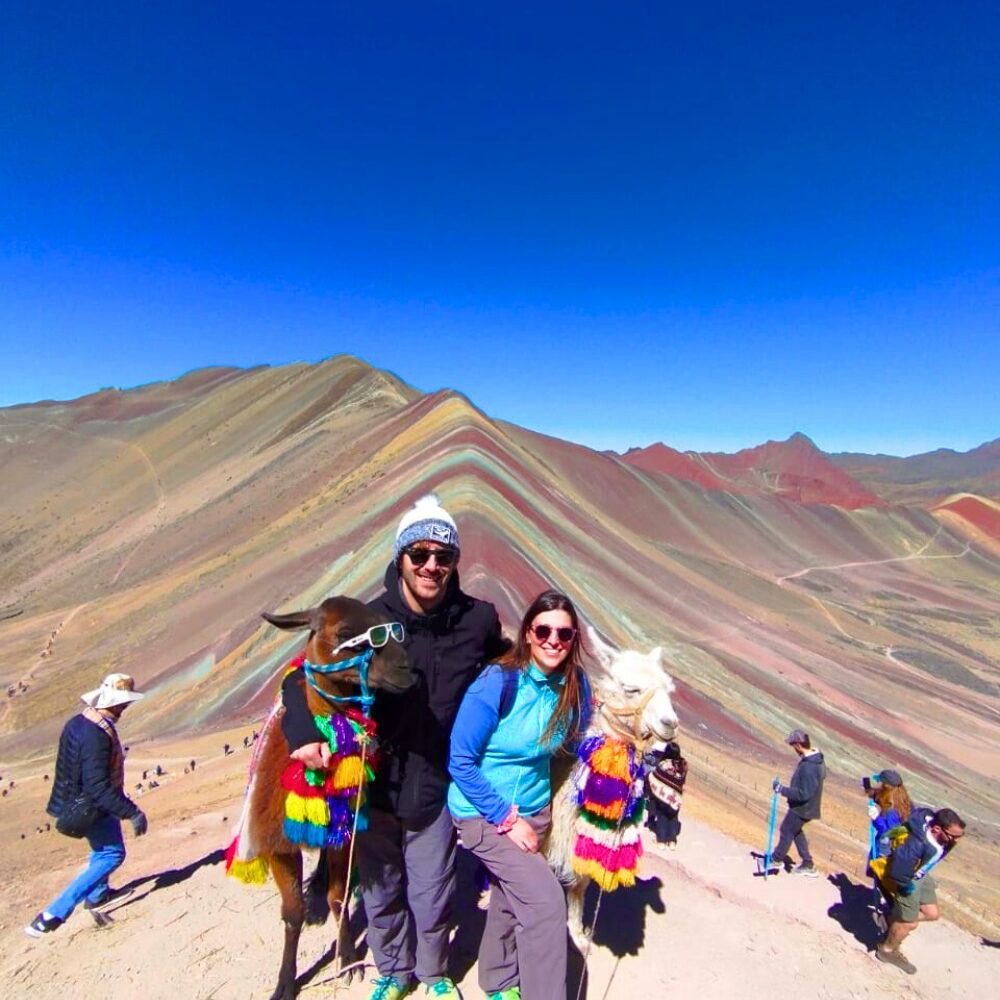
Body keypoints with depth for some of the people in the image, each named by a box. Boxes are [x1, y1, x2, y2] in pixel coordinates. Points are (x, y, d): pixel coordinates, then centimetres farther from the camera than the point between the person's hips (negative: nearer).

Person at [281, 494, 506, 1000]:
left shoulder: (477, 620, -11)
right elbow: (301, 678, -8)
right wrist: (304, 733, -25)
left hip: (434, 786, 0)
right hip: (373, 782, 0)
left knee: (431, 896, 16)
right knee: (380, 891, 21)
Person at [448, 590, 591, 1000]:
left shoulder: (575, 684, -11)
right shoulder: (498, 682, -26)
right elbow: (461, 761, -20)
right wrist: (506, 818, -17)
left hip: (534, 809, 5)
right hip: (482, 811, -5)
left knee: (511, 897, 22)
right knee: (546, 900, -13)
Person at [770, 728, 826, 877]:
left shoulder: (808, 767, -36)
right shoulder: (816, 757, -5)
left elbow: (803, 794, -33)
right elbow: (822, 774, 14)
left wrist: (782, 789, -25)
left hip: (802, 808, -9)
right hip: (805, 805, 9)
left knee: (786, 831, 12)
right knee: (795, 831, 25)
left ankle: (777, 859, 33)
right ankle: (808, 865, 35)